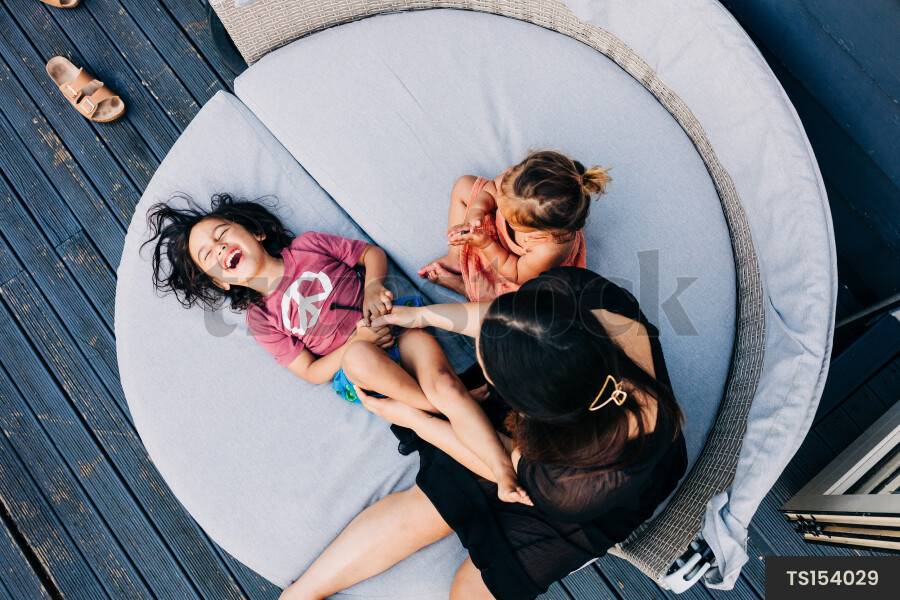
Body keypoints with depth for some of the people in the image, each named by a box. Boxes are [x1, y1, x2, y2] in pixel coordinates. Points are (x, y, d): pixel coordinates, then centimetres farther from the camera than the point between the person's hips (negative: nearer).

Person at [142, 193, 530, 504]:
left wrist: (373, 284, -7)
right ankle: (448, 408, -20)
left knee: (444, 385, -28)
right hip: (355, 376, -1)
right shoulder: (261, 319, 8)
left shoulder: (307, 246, 11)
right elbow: (312, 372, 3)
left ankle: (505, 474, -30)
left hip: (399, 324, 1)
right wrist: (358, 340, -13)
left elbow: (373, 253, 16)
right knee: (360, 357, -37)